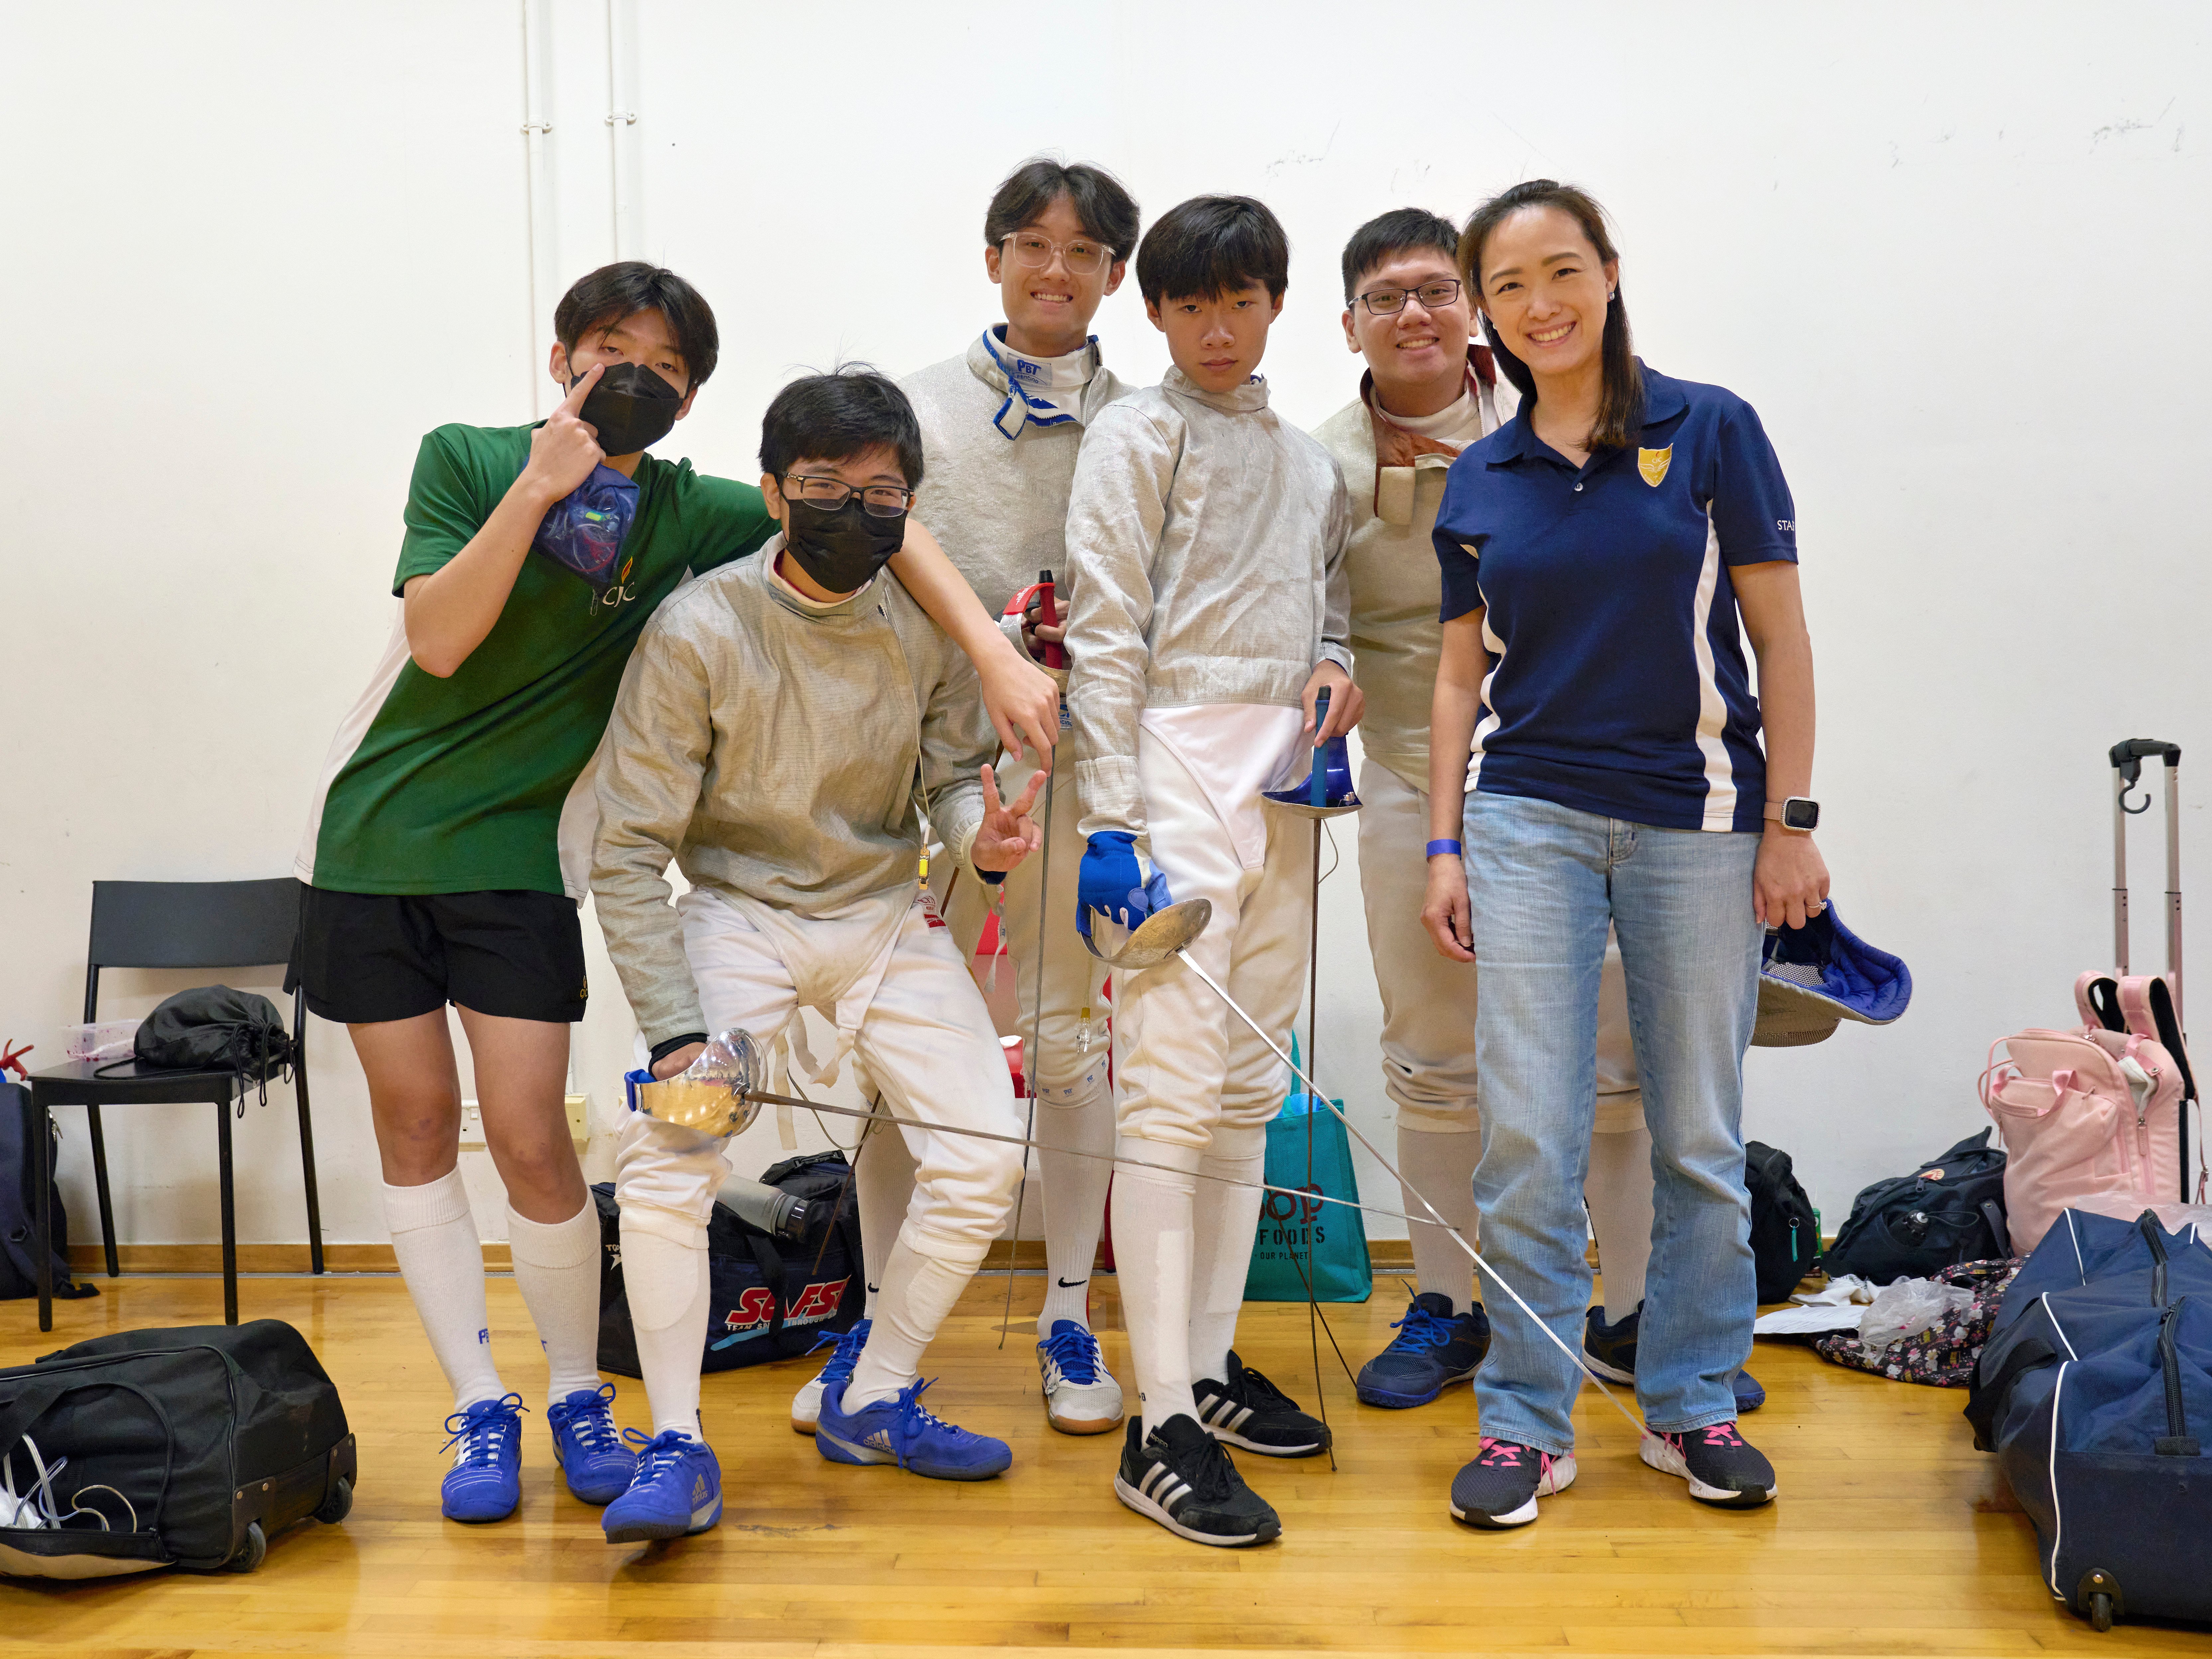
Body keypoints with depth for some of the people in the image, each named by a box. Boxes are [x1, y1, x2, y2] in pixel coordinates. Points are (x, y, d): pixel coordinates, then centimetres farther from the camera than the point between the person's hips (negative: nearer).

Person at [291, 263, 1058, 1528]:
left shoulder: (683, 512, -5)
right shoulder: (466, 459, -4)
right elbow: (437, 638, -15)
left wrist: (998, 654, -22)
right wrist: (538, 484, -21)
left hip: (518, 854, -1)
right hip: (374, 834, 1)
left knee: (531, 1139, -5)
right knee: (416, 1123, 5)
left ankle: (580, 1396, 17)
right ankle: (480, 1407, 17)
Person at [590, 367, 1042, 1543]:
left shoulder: (926, 625, -7)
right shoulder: (698, 631, -18)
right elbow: (628, 853, -15)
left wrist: (980, 834, -18)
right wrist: (676, 1028, -22)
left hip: (886, 915, 4)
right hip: (738, 911, -3)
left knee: (984, 1156, -5)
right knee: (663, 1153, -22)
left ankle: (874, 1401, 16)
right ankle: (677, 1448, -6)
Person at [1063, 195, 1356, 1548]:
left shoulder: (1309, 461, 19)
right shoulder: (1137, 434, 1)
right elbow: (1105, 635, -6)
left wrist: (1333, 663, 1)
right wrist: (1110, 822, -14)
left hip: (1282, 786, 7)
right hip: (1176, 769, -7)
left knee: (1252, 1092, 10)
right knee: (1172, 1095, -10)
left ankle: (1212, 1364, 21)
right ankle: (1164, 1426, -7)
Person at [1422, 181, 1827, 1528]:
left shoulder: (1709, 430, 0)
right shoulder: (1480, 480, 8)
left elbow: (1781, 635, -1)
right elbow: (1464, 672, 11)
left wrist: (1792, 821, -5)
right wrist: (1445, 844, 5)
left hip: (1696, 821, -1)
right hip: (1530, 821, 2)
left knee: (1700, 1137, 7)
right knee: (1529, 1138, -1)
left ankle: (1693, 1405, 23)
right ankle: (1528, 1421, 11)